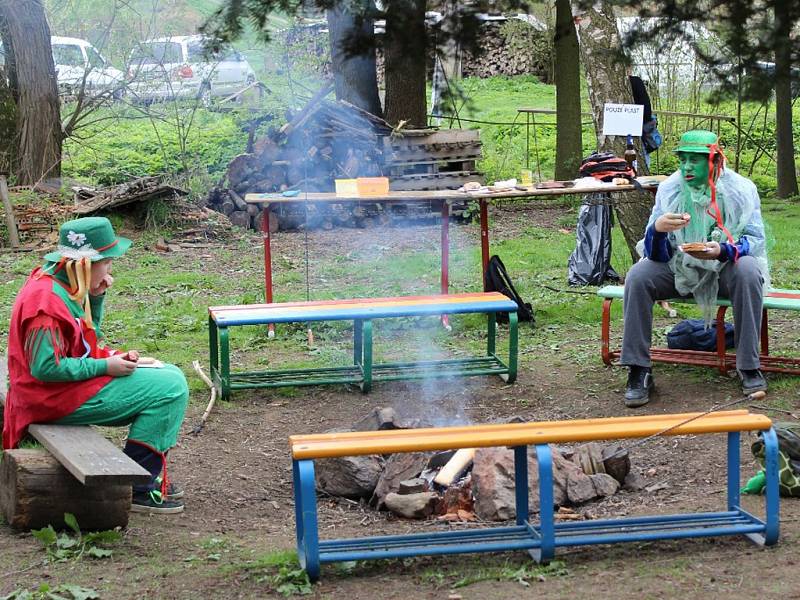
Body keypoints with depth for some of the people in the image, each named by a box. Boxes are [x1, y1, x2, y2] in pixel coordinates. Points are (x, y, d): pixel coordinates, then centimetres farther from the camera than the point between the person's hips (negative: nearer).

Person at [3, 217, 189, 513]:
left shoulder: (59, 282, 8)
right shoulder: (47, 302, -24)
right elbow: (45, 368, -26)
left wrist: (96, 297, 4)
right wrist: (105, 366, -21)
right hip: (58, 398, -11)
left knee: (171, 376, 15)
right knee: (171, 388, -15)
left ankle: (149, 474, 16)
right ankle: (136, 488, -9)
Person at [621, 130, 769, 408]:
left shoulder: (741, 190, -13)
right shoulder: (669, 190, -9)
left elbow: (756, 240, -16)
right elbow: (656, 254, -11)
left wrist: (722, 250, -37)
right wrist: (657, 228, -36)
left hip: (725, 269, -2)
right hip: (679, 269, 2)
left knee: (748, 271, -34)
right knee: (637, 277, -24)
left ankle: (749, 368, -25)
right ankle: (638, 372, -19)